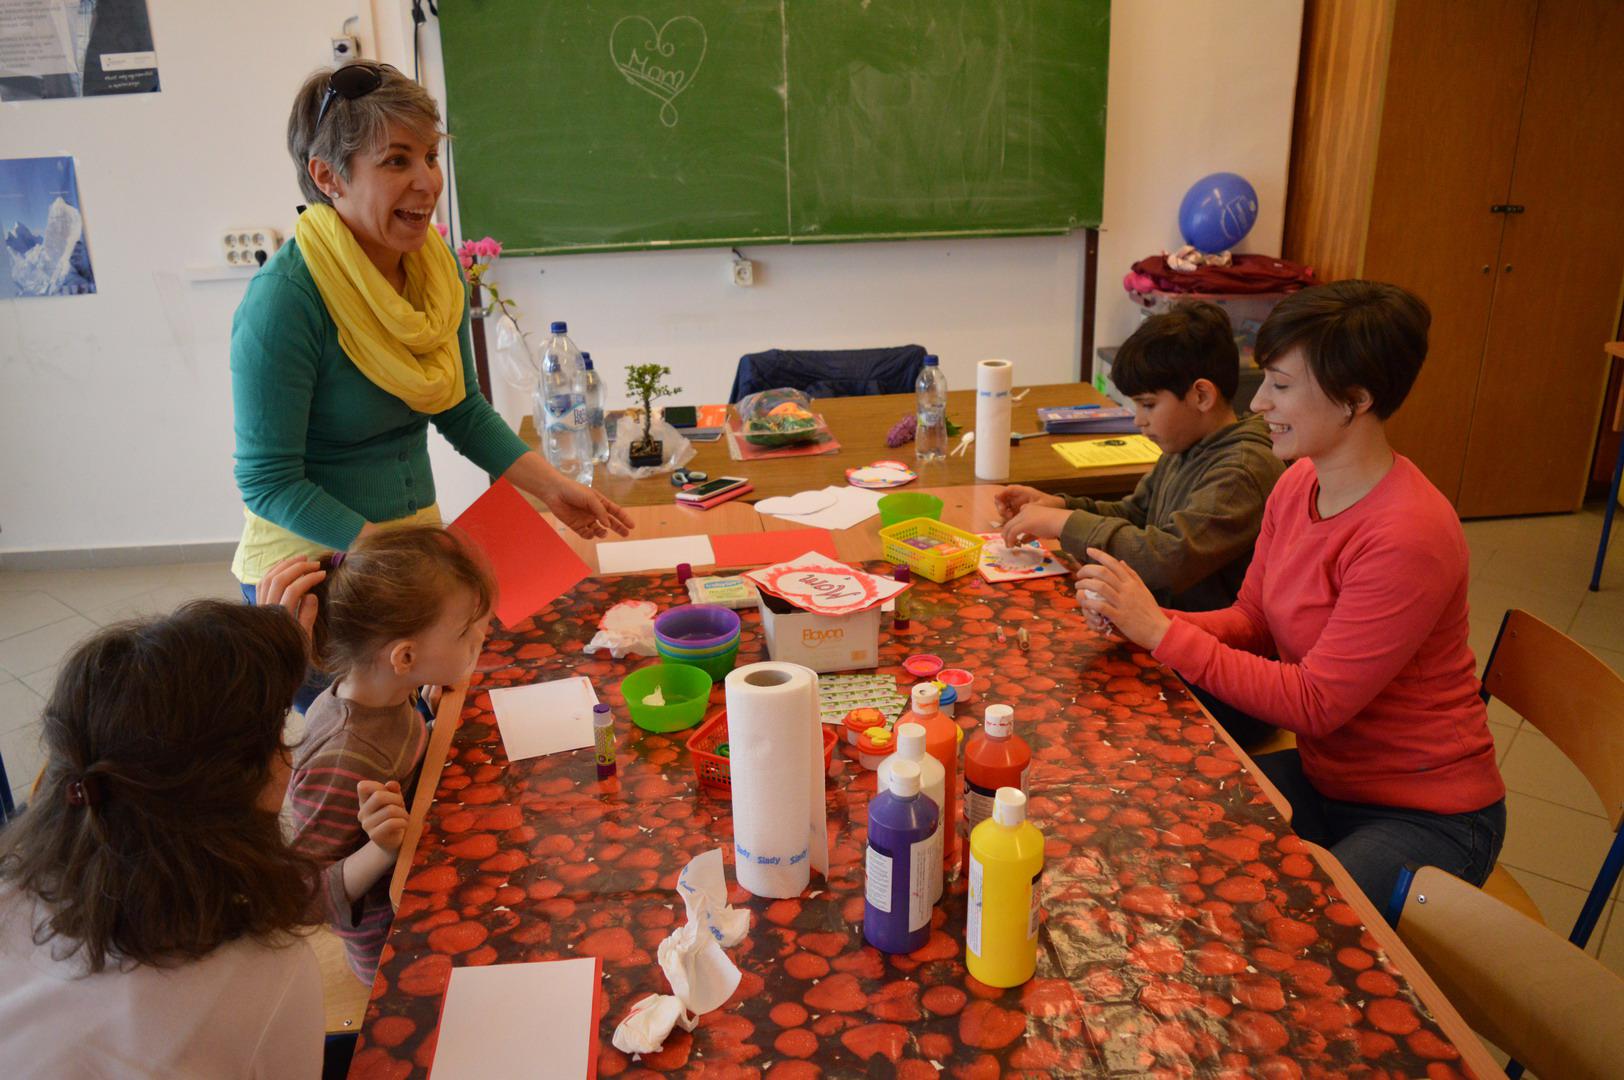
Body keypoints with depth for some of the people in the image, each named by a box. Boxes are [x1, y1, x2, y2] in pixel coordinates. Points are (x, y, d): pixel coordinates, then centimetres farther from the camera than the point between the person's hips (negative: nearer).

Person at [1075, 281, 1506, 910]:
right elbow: (1251, 621, 3)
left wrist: (1159, 631, -26)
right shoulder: (1298, 483, -3)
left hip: (1427, 821, -7)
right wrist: (1135, 620, -15)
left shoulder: (1407, 538, -29)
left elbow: (1315, 704, -27)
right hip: (1323, 777, 7)